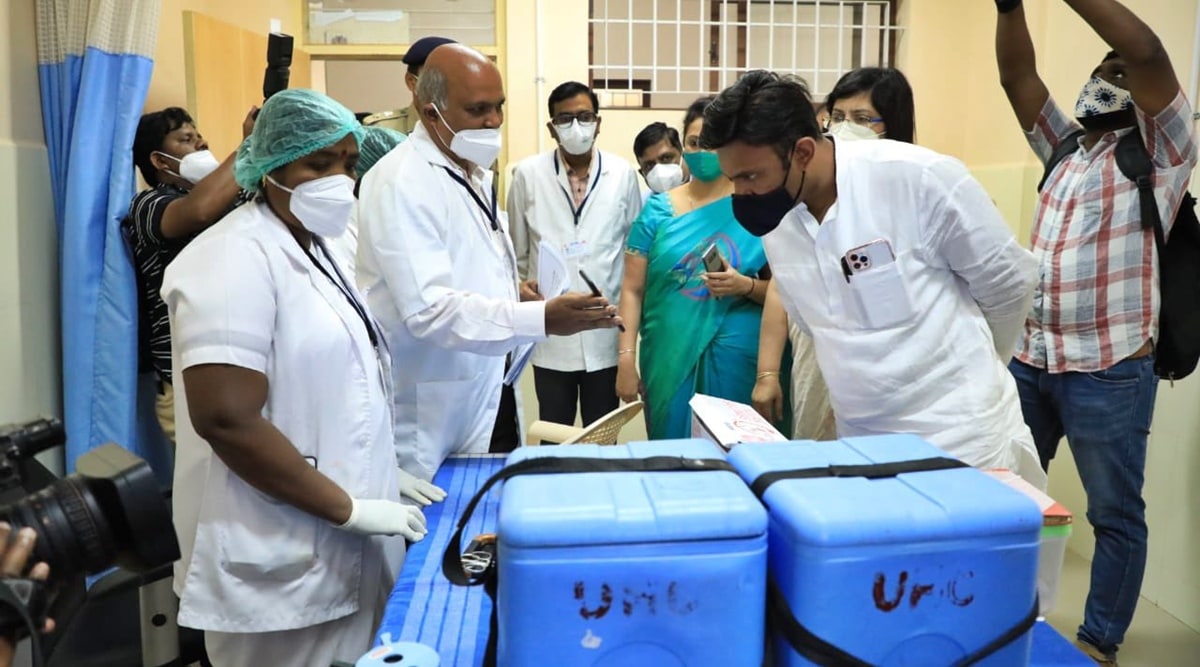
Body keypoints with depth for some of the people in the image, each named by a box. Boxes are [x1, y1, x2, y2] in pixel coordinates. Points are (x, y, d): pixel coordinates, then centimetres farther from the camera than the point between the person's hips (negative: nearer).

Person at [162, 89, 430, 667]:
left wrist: (378, 473, 11)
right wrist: (349, 508, -20)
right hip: (283, 556, -9)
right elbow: (226, 420, -25)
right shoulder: (237, 258, -18)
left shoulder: (314, 248, 10)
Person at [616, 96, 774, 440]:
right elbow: (632, 289, 1)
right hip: (669, 360, 1)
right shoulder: (657, 209, 3)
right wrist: (626, 359, -6)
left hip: (736, 358, 0)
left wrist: (746, 285, -15)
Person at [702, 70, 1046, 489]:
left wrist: (964, 364, 11)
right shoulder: (772, 221, -1)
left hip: (961, 439, -5)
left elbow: (1008, 281, -4)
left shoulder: (919, 178, -19)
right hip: (860, 442, 5)